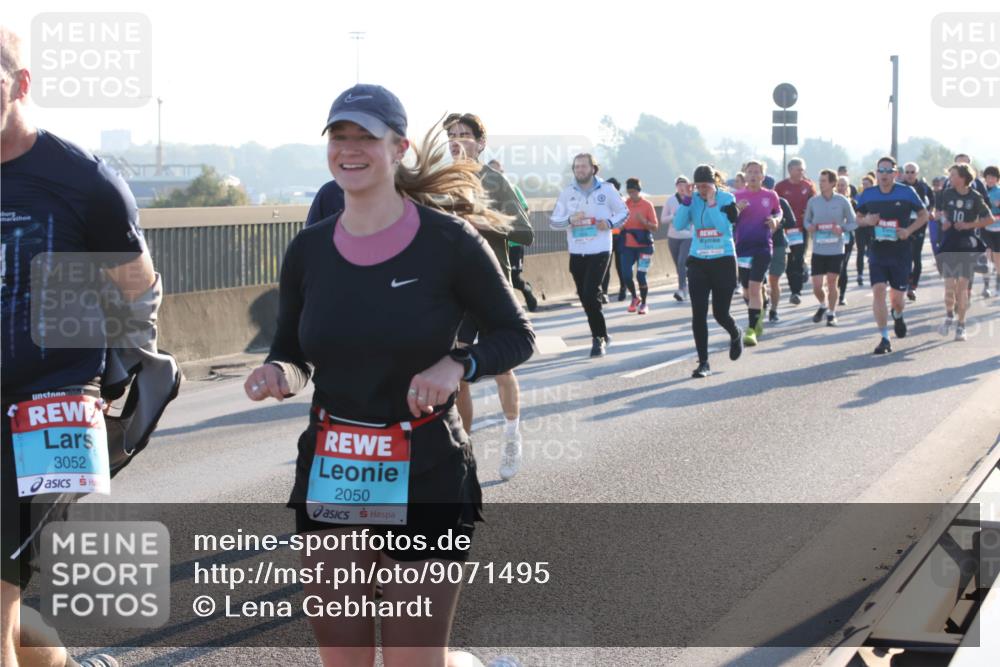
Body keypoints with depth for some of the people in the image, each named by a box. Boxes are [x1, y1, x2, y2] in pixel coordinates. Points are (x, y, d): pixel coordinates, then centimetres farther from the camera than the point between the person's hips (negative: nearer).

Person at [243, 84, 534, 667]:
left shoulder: (448, 241, -10)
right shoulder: (309, 249, 2)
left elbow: (517, 335, -1)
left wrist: (456, 366, -19)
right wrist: (279, 372, -9)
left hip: (425, 477, -4)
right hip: (331, 476, 4)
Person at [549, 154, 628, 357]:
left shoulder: (607, 189, -2)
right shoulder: (567, 192, 3)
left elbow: (624, 212, 8)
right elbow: (554, 221, 4)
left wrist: (610, 223, -12)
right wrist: (570, 220, -17)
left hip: (600, 251, -4)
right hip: (576, 253, 4)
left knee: (590, 294, -16)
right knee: (585, 297, 9)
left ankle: (599, 338, -2)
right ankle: (601, 336, 27)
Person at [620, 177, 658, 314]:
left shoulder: (647, 205, -5)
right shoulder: (625, 204, 5)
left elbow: (655, 227, -6)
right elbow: (620, 225, 14)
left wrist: (643, 220, -22)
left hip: (644, 245, -3)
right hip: (627, 246, 3)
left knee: (641, 275, -7)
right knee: (626, 275, -3)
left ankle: (644, 303, 10)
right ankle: (635, 298, 23)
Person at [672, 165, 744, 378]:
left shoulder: (727, 199, -7)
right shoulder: (693, 200, 1)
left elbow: (724, 226, -20)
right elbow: (679, 225, -9)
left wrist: (712, 203, -20)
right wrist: (685, 201, -15)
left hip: (723, 262, -2)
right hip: (698, 262, 2)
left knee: (720, 313, 4)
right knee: (698, 315, -5)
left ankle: (736, 336, 39)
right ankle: (703, 363, 3)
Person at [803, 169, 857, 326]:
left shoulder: (843, 201, -5)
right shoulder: (813, 201, 0)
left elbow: (853, 223, 2)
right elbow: (806, 221, 12)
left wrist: (842, 228, -17)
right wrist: (809, 226, -11)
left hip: (836, 250, -2)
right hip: (818, 250, 2)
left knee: (832, 283, 2)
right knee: (816, 286, 2)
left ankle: (831, 314, 19)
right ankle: (823, 305, 32)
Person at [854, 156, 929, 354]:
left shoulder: (906, 192, -3)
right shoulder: (867, 195, 3)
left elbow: (923, 215, 5)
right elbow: (859, 218, 15)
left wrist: (909, 230, -12)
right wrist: (866, 220, -9)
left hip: (901, 252, -1)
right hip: (877, 252, 1)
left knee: (898, 296, 6)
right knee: (878, 291, -14)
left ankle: (897, 316, 44)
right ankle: (884, 338, -9)